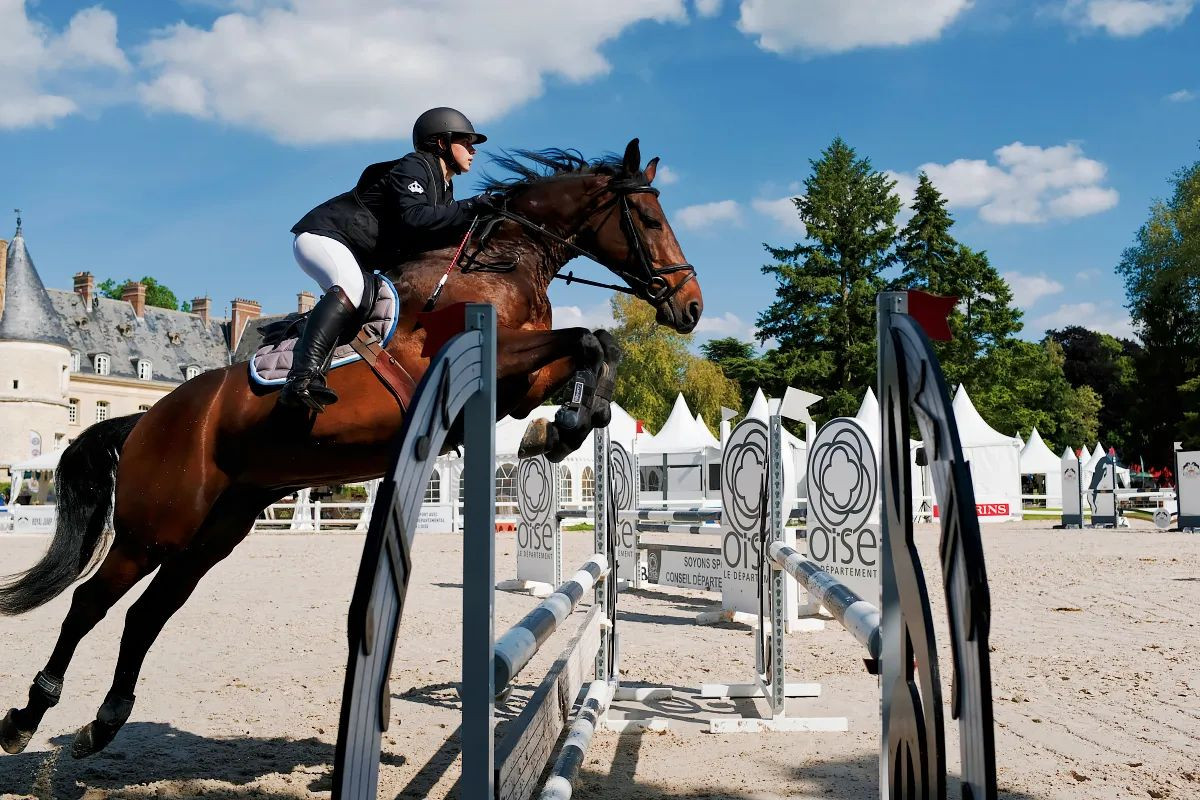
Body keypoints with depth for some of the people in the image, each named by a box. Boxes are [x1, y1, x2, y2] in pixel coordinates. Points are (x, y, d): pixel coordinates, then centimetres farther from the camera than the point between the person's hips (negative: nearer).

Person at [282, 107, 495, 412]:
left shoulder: (443, 189, 16)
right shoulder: (413, 167, -13)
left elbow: (437, 236, 7)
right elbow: (413, 218, -29)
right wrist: (469, 208, -28)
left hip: (356, 256, 11)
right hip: (323, 235, -11)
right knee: (350, 285, -36)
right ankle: (302, 377, -48)